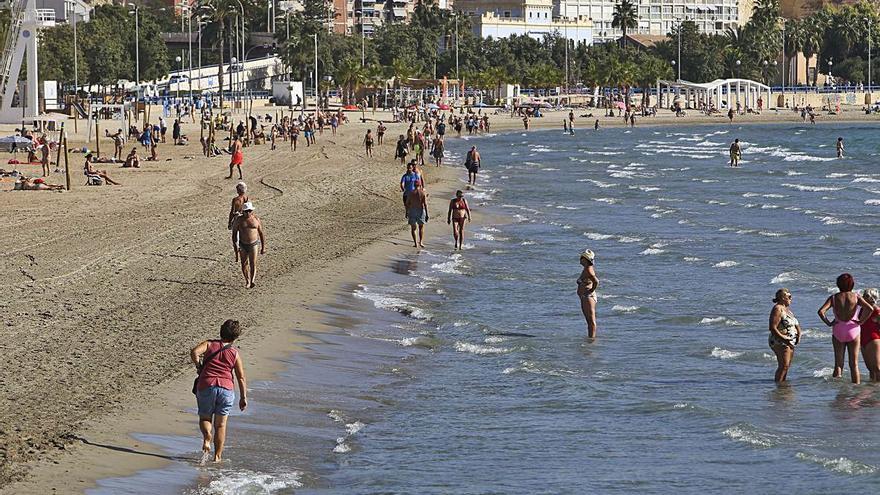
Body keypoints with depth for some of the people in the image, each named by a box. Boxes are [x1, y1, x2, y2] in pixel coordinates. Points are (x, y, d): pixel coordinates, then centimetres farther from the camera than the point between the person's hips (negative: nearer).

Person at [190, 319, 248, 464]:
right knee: (220, 425, 12)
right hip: (226, 387, 1)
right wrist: (243, 397, 13)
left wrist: (199, 367, 2)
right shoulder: (235, 353, 9)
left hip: (206, 386, -1)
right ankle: (217, 456, 11)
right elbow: (241, 378, 7)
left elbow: (194, 352, -13)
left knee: (205, 418, 17)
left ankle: (207, 437, -16)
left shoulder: (209, 344, 7)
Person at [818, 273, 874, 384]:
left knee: (838, 363, 7)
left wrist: (828, 323, -4)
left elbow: (821, 311, -16)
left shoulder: (834, 298, -3)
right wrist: (861, 321, -6)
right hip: (853, 330, 0)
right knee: (854, 364, 7)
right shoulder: (856, 297, -3)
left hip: (838, 331, 0)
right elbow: (870, 309, -16)